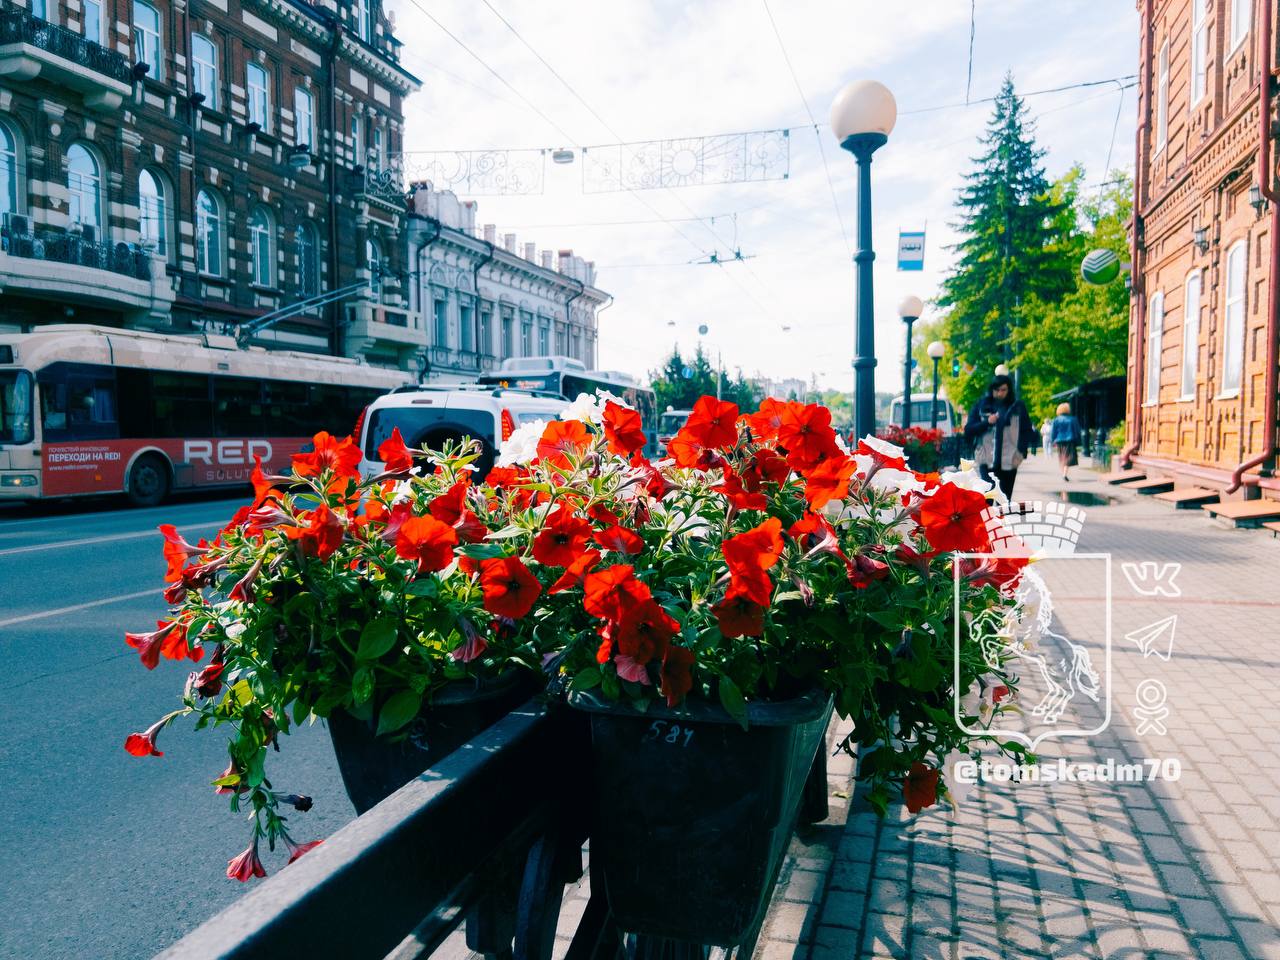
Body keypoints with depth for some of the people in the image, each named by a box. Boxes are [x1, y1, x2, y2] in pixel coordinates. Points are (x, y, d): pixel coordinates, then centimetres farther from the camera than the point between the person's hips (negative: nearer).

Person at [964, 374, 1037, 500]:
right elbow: (968, 431, 1)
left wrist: (1021, 450, -6)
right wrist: (987, 422, -14)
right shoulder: (981, 405, 4)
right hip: (987, 460, -1)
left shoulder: (1017, 406, 5)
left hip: (1009, 461, 1)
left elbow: (1028, 432, 9)